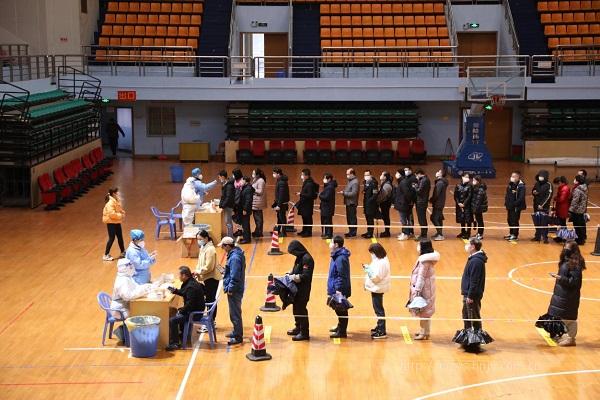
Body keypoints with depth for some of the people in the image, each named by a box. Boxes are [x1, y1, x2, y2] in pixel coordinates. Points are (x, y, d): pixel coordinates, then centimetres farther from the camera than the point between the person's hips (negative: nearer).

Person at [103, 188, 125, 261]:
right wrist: (120, 215, -20)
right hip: (111, 222, -9)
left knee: (120, 237, 15)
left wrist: (122, 212, -1)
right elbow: (112, 214, -28)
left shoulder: (116, 201, 7)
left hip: (117, 222, 9)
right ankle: (106, 255, 3)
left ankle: (123, 252, 29)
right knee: (112, 238, -5)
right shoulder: (110, 202, -22)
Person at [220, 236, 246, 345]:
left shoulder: (234, 257, -24)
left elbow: (234, 276, -25)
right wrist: (229, 287, 17)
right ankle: (236, 332, 34)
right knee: (235, 312, 22)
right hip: (235, 289, 11)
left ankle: (238, 337, 2)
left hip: (234, 291, -11)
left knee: (235, 313, -4)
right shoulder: (235, 253, 9)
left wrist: (230, 289, -17)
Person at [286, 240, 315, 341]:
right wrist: (289, 275, 3)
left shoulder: (307, 259, -19)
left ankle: (304, 333, 1)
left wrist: (295, 277, -21)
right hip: (297, 288, 10)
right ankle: (298, 328, 33)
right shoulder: (300, 258, 12)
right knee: (296, 308, 19)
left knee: (301, 310, -5)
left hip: (303, 289, -10)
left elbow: (306, 275, -23)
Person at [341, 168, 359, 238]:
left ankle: (353, 232, 3)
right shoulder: (350, 181, 14)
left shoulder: (355, 182, -17)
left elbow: (353, 193, -23)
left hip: (352, 203, -10)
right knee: (349, 218, 15)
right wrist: (344, 192, 4)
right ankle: (350, 231, 24)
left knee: (352, 218, -3)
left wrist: (344, 193, -18)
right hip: (348, 203, 10)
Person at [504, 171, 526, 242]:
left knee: (514, 221, -2)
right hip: (510, 206, 8)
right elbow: (507, 194, 17)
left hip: (516, 206, -8)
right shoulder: (510, 185, 9)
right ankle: (511, 233, 31)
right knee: (509, 220, 16)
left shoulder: (521, 186, -15)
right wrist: (506, 203, 6)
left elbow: (521, 197, -20)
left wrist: (515, 204, -21)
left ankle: (515, 235, 9)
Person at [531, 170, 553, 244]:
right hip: (536, 206, 6)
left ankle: (545, 237, -3)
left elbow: (548, 196, -12)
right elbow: (533, 192, 22)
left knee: (544, 222, -7)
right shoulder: (537, 184, 10)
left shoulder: (548, 185, -8)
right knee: (537, 222, 9)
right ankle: (537, 236, 18)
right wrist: (534, 192, -3)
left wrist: (542, 204, -17)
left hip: (545, 207, -6)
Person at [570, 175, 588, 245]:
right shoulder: (584, 189, 7)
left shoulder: (577, 190, -22)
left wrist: (570, 210, -18)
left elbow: (575, 201, -23)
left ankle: (579, 240, 6)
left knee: (577, 226, 0)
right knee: (582, 225, 18)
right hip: (582, 210, 9)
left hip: (577, 210, -9)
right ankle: (583, 238, 28)